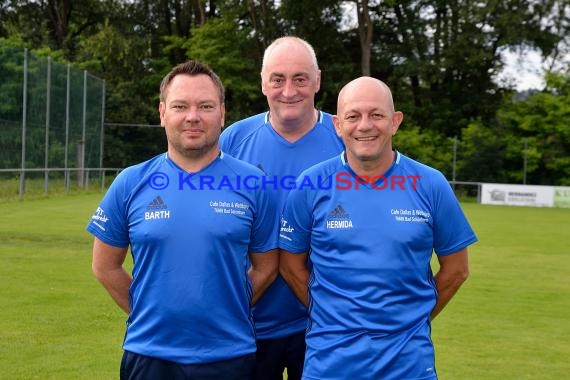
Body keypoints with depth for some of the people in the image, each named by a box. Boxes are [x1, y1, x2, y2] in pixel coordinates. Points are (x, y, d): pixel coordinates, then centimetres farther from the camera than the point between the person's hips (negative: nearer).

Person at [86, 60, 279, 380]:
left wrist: (221, 313, 0)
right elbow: (106, 266, 7)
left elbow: (266, 267, 3)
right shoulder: (131, 183, -1)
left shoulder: (251, 183, -3)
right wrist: (151, 314, 5)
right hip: (149, 353, 1)